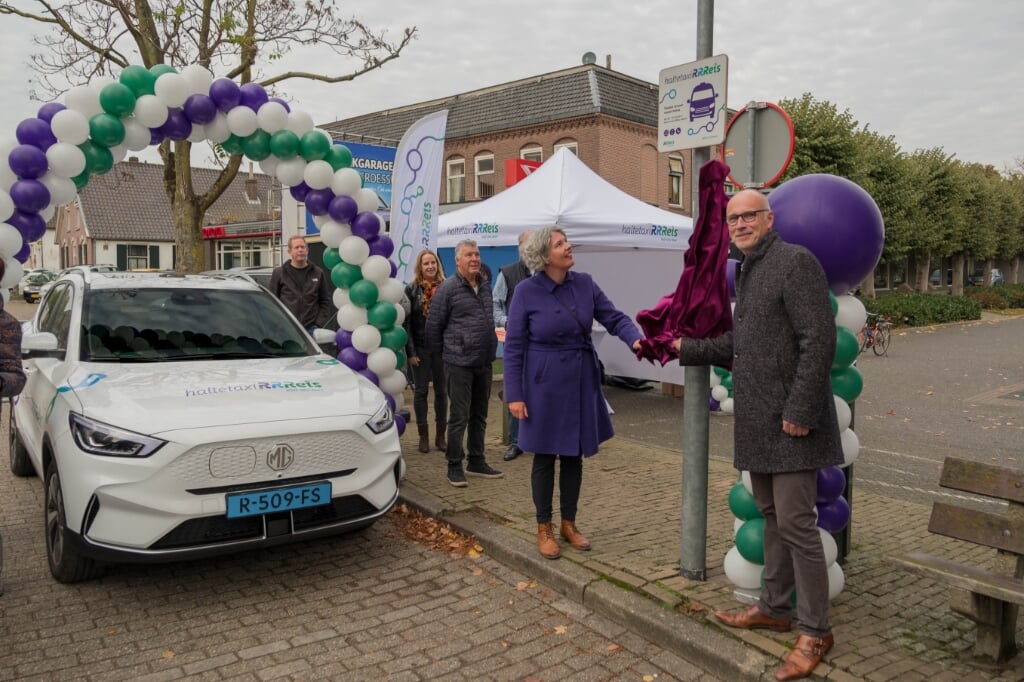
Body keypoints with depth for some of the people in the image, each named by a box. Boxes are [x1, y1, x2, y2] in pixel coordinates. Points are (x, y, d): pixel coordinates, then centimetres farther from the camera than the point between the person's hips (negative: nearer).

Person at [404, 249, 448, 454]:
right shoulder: (412, 289, 0)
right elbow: (407, 322, -2)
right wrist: (410, 351, -8)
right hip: (420, 348, -1)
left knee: (441, 391, 6)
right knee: (421, 391, 5)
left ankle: (440, 435, 16)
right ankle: (423, 435, 14)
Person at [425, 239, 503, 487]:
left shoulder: (485, 287, 11)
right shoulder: (448, 288, -8)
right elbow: (434, 325, -5)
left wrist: (490, 350, 15)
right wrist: (444, 352, 2)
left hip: (484, 363, 6)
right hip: (460, 364, -6)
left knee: (479, 416, 14)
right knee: (459, 417, -1)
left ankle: (476, 461, 26)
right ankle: (454, 466, 10)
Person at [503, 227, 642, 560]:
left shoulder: (584, 283, 0)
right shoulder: (527, 291, -11)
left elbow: (613, 317, -2)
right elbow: (513, 346, -9)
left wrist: (635, 339, -23)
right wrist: (514, 394, -13)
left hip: (582, 382, 4)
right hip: (545, 384, -4)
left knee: (574, 455, 12)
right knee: (545, 456, 6)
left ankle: (569, 523, 29)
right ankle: (544, 528, 22)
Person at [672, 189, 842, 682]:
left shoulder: (794, 261, -12)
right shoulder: (746, 271, 16)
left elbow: (819, 341, -18)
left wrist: (799, 411, -21)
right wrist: (685, 348, 21)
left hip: (789, 422, -9)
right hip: (757, 420, 9)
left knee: (795, 522, -4)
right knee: (771, 515, 18)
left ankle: (815, 630, 11)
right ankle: (774, 607, 32)